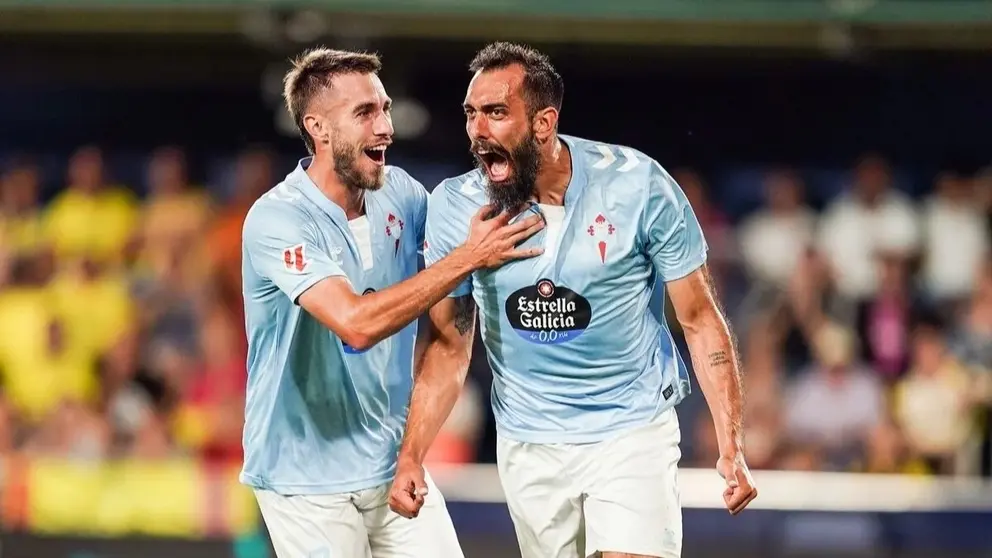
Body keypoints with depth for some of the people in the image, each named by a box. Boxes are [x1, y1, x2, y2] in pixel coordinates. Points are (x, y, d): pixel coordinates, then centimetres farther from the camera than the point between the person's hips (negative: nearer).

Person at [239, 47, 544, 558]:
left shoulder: (399, 193, 0)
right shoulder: (276, 221, -19)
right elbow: (357, 323, -32)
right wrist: (468, 258, -27)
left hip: (393, 467, 6)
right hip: (307, 482, -6)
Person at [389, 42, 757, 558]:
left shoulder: (637, 185, -15)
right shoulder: (455, 207, -8)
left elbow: (700, 320, -7)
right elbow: (448, 346, 2)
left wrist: (730, 447, -14)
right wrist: (411, 456, -9)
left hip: (632, 432, -3)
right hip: (527, 446, 3)